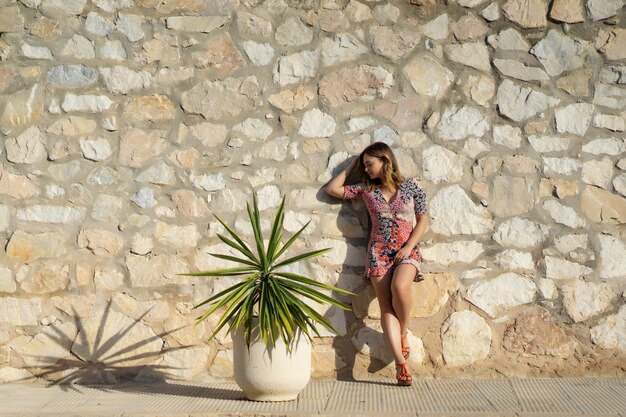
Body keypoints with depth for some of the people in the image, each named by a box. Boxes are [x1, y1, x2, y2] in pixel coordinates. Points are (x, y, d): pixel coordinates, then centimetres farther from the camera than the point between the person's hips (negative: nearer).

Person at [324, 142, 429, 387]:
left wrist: (408, 247, -6)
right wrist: (350, 167, 16)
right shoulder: (366, 190, 13)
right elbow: (332, 189, 14)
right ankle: (401, 363, -17)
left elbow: (423, 220, 5)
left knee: (399, 287, -32)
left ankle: (403, 334, -5)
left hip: (407, 251, -2)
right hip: (378, 253, 2)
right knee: (386, 306, -13)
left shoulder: (410, 186, 6)